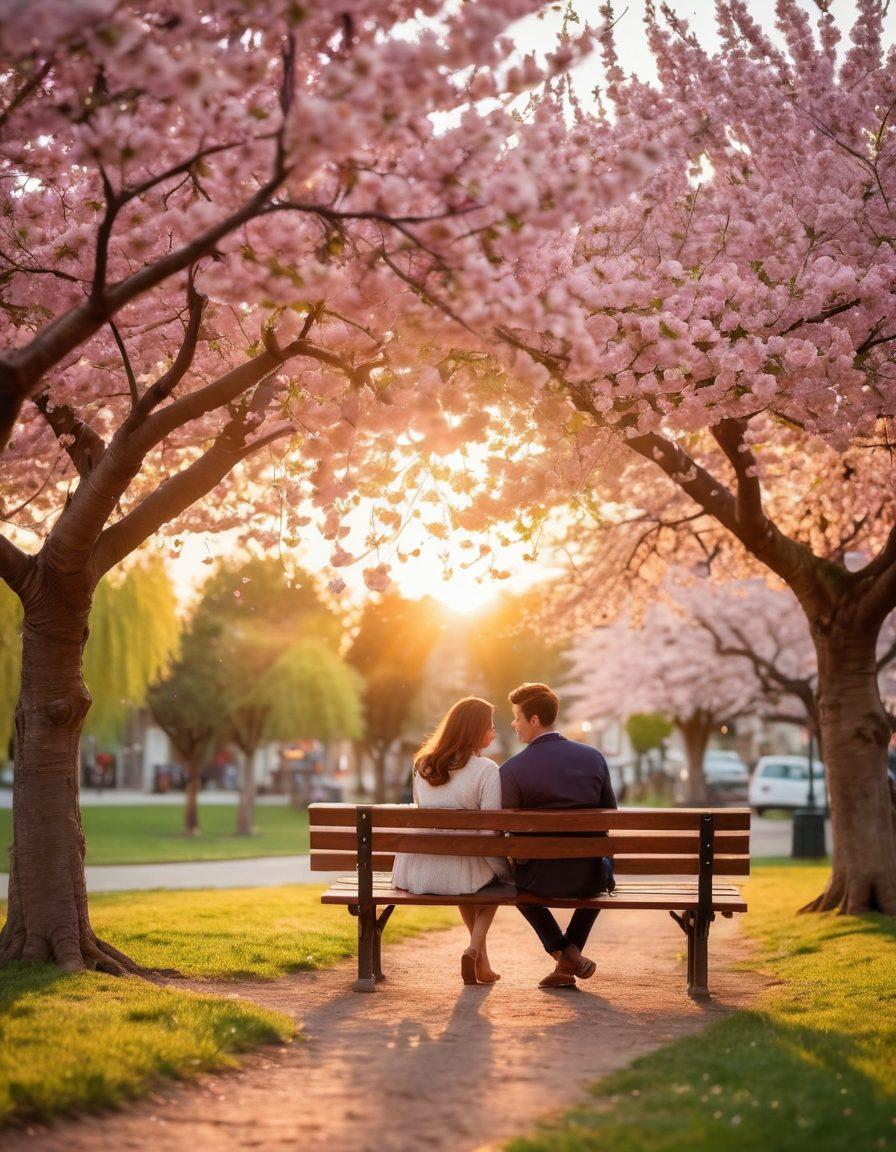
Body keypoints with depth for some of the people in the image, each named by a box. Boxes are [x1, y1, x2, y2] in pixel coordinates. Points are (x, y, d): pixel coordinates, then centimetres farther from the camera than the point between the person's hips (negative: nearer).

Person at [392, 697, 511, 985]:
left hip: (414, 873, 5)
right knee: (495, 878, 28)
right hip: (458, 875, -5)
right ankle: (475, 947, 5)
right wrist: (505, 874, 3)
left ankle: (482, 961, 35)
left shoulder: (423, 764, 10)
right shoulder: (486, 769, -8)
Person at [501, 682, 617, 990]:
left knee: (517, 877, 35)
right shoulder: (594, 757, 0)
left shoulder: (511, 770, -12)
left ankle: (562, 951, 21)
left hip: (539, 881, -2)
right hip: (589, 878, 2)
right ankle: (569, 958, 28)